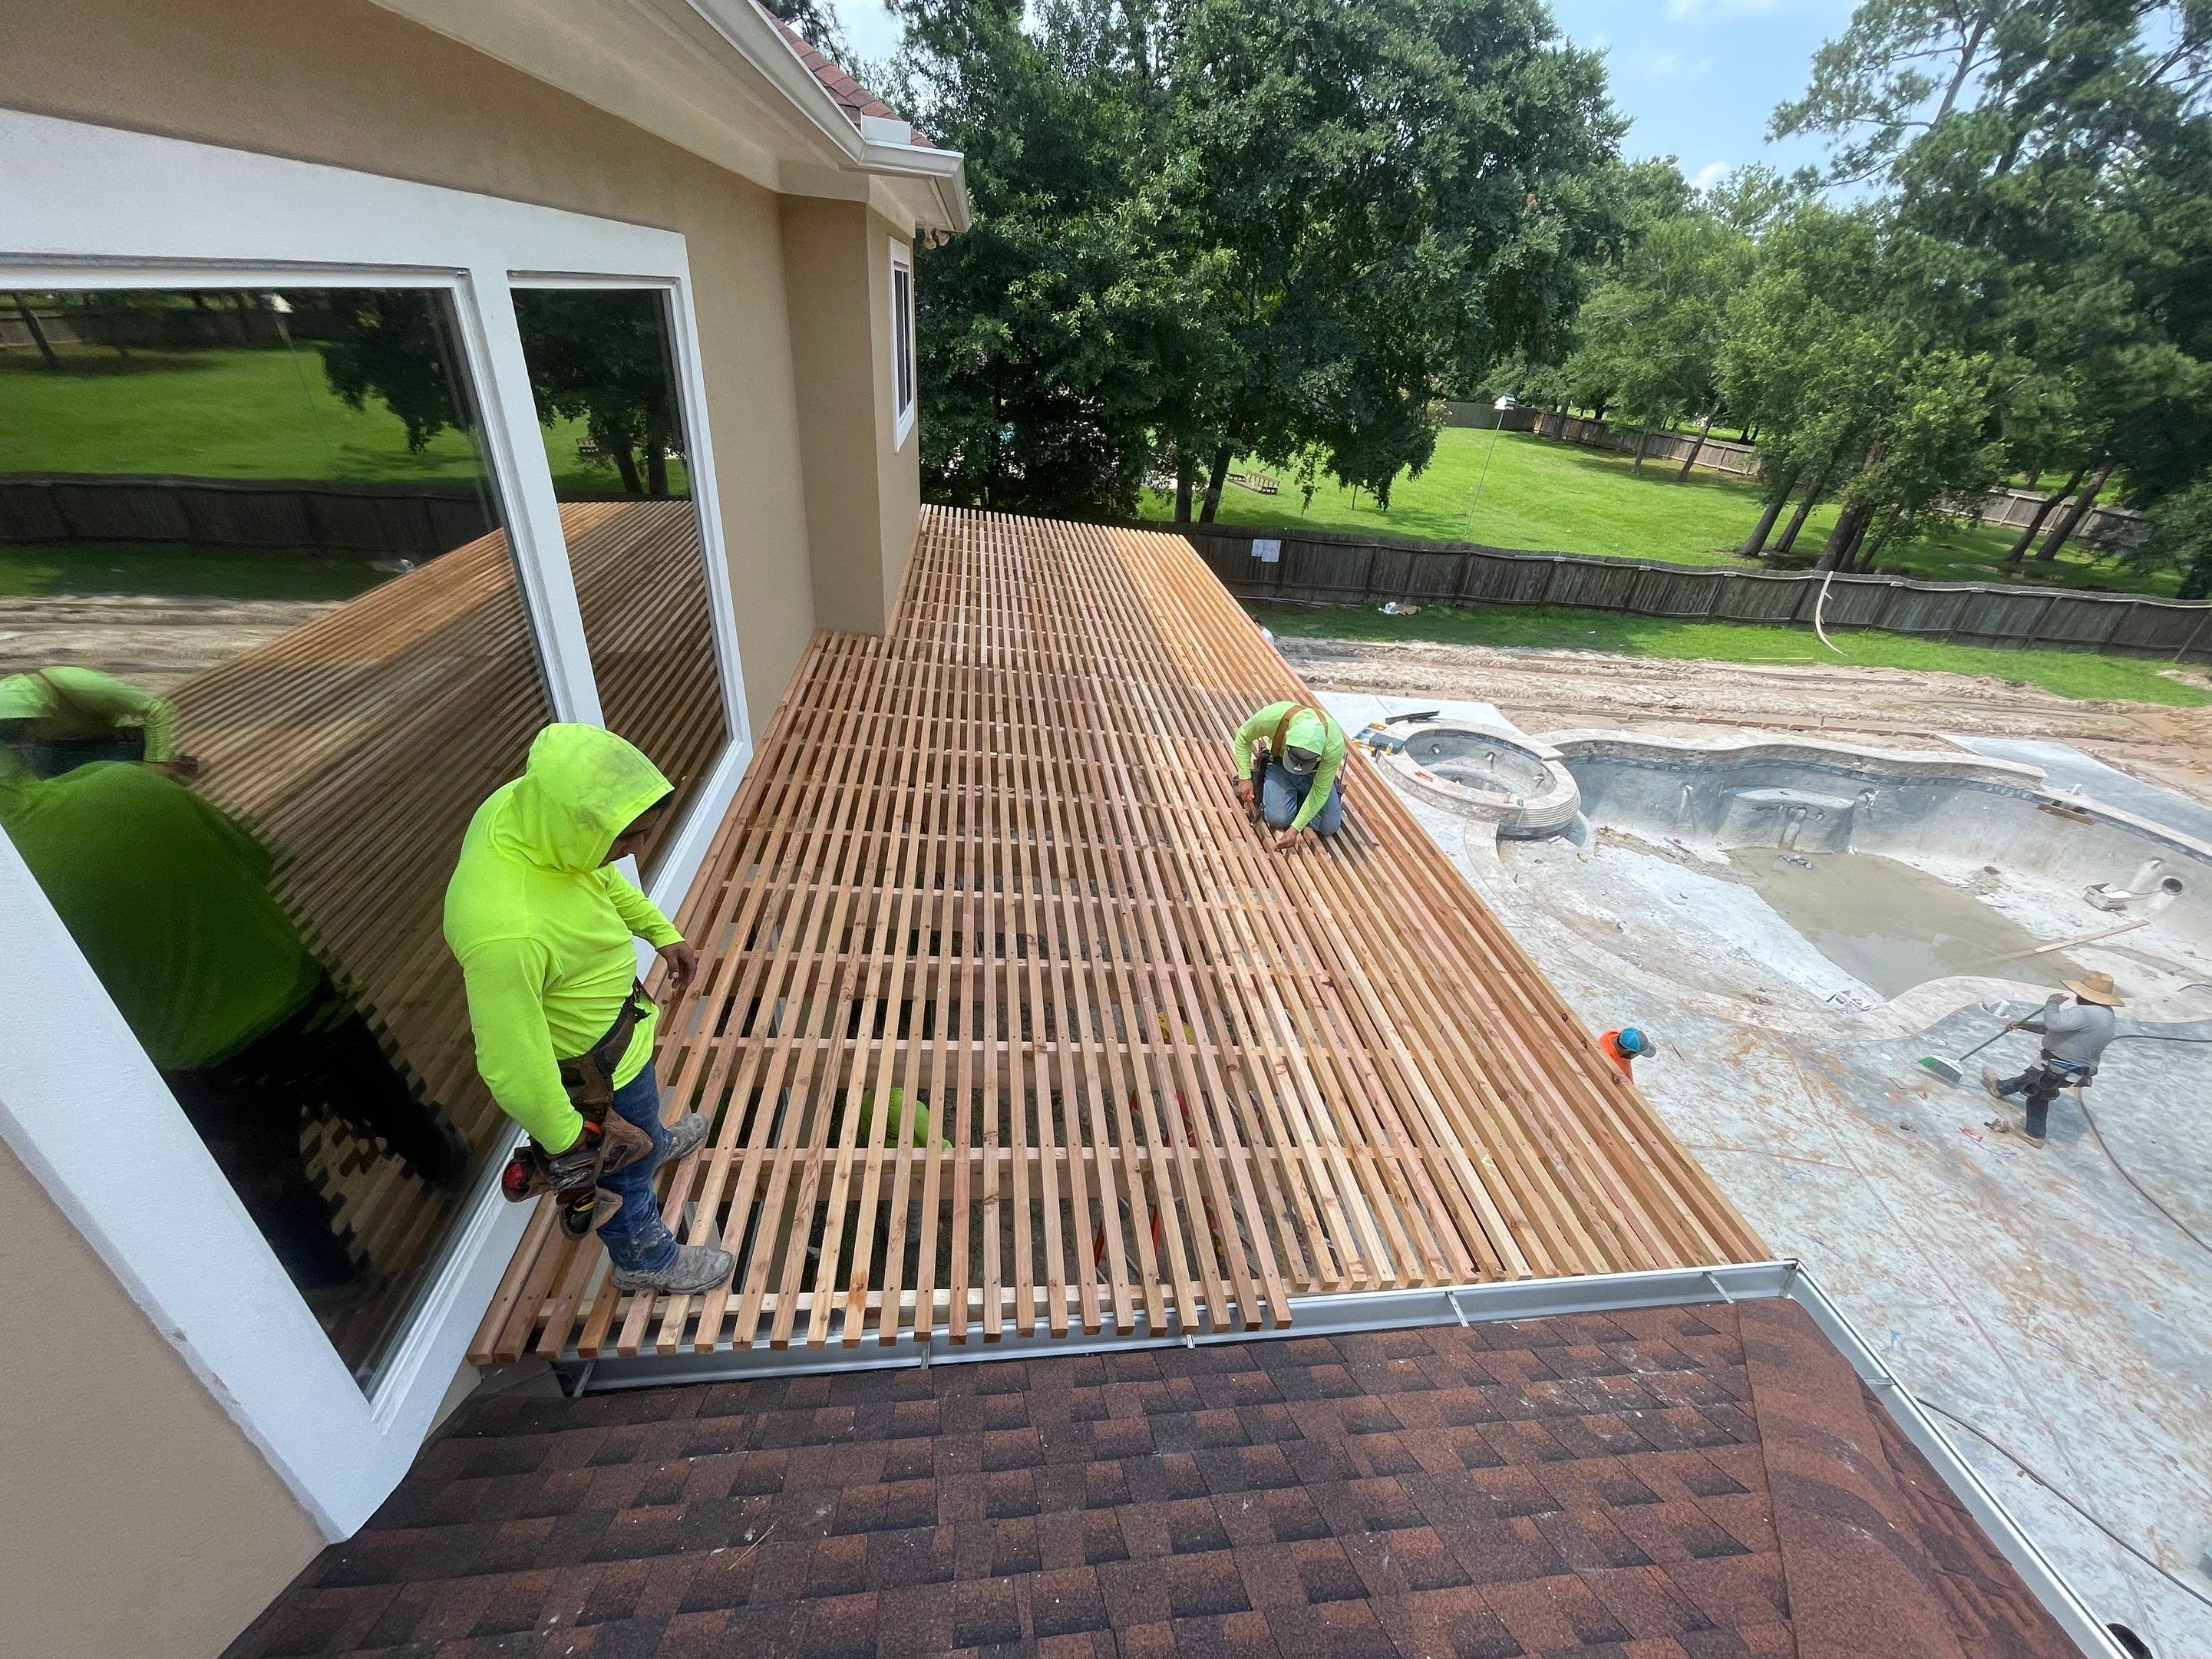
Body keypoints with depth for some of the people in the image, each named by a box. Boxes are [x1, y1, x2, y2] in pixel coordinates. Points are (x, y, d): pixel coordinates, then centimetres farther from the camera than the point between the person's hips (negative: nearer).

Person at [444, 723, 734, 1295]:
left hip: (612, 1008, 7)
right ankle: (644, 1258, 52)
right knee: (623, 1165, 22)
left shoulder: (530, 802, -22)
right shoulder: (506, 931, -46)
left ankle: (654, 1143, 71)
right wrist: (564, 1138, -16)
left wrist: (661, 932, 4)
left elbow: (601, 874, 1)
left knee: (642, 1103, 37)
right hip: (588, 1062, -7)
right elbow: (513, 1066, -31)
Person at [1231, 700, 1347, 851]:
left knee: (1329, 827, -11)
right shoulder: (1272, 716, -38)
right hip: (1279, 766, 0)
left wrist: (1295, 829, -30)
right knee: (1278, 818, -21)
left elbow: (1320, 792, -26)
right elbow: (1243, 737, -14)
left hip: (1316, 772, 0)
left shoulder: (1335, 745, -38)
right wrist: (1245, 778, -18)